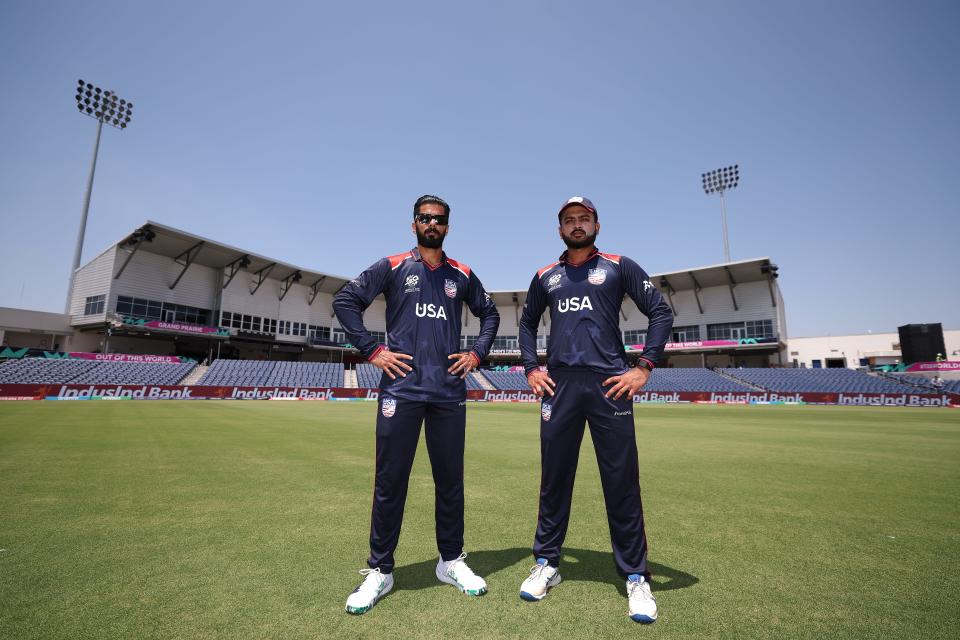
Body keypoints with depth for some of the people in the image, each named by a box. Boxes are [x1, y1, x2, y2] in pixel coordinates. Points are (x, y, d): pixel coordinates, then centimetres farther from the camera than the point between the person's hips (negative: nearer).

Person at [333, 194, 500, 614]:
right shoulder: (392, 267, 5)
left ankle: (451, 561, 29)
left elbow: (489, 314, 23)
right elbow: (345, 301, 4)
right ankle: (379, 571, 22)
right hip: (401, 389, -2)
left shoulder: (462, 275, 12)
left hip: (449, 393, 3)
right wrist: (372, 350, -4)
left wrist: (477, 354, 9)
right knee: (389, 482, 4)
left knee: (451, 480, 11)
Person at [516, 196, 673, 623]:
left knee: (622, 482, 3)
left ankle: (635, 577, 20)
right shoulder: (545, 277, 16)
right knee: (554, 478, 9)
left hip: (610, 383, -2)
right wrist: (531, 368, 10)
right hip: (559, 385, 3)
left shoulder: (619, 266, 8)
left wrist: (644, 368, -5)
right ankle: (546, 564, 24)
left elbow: (661, 313, 4)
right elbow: (527, 324, 23)